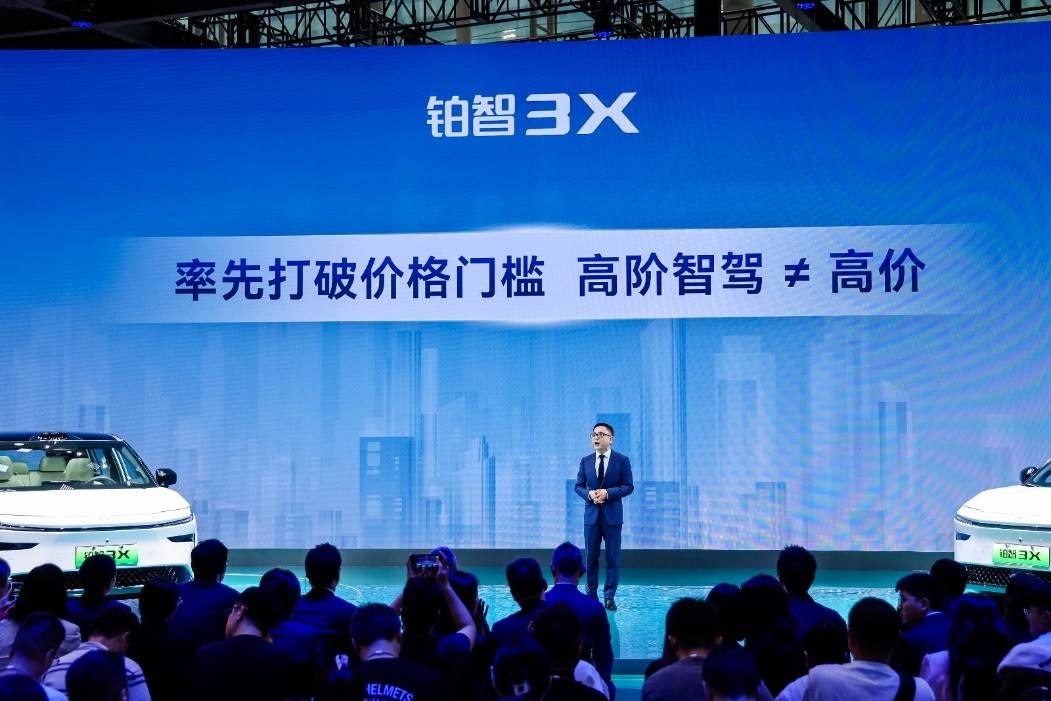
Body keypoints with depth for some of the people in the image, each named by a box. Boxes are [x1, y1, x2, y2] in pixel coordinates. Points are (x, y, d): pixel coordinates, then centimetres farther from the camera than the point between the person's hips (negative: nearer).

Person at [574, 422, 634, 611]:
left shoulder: (622, 460, -1)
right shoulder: (585, 461, 7)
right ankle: (591, 595, 14)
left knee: (613, 557, 0)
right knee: (591, 557, 5)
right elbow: (579, 486, 9)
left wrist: (607, 493, -16)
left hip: (612, 515, -2)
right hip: (591, 515, 2)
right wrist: (589, 494, -12)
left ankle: (610, 597, 5)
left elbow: (628, 486, -4)